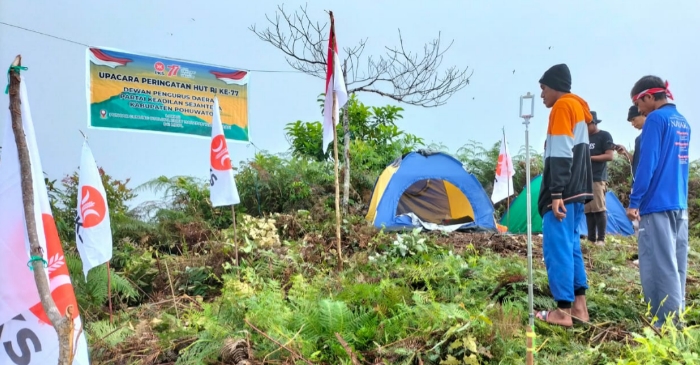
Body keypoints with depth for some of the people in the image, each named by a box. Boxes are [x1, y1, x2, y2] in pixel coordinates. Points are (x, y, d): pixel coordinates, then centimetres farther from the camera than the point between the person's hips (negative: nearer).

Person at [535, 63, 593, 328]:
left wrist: (556, 193, -22)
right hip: (577, 190, 10)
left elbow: (561, 154, -18)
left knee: (557, 247, -8)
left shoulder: (562, 106, -7)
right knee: (571, 245, 12)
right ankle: (578, 306, 15)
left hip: (563, 193, -10)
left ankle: (563, 311, -5)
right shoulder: (578, 105, 21)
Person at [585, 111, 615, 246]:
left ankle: (601, 239, -3)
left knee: (599, 209, -8)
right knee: (587, 210, 5)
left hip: (598, 178, -6)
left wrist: (590, 157, -13)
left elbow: (610, 156, -8)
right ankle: (591, 239, 9)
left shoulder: (604, 136, 1)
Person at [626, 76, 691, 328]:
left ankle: (666, 324, 0)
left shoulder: (656, 119, -10)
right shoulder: (683, 122, 16)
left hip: (657, 204, -9)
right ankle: (676, 317, 20)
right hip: (679, 204, 9)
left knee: (660, 266, -4)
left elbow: (647, 164, -16)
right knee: (675, 264, 12)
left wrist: (634, 201, -13)